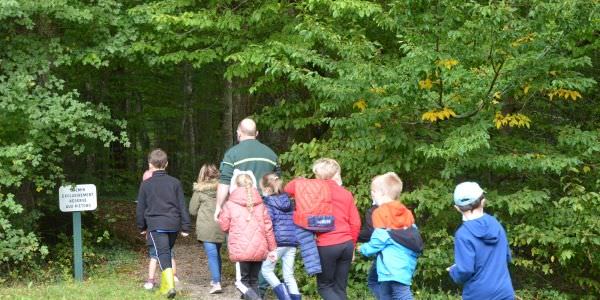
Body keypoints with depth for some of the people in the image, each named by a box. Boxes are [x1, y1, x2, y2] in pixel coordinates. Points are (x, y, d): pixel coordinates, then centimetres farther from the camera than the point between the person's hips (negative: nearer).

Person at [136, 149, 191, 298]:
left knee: (163, 254, -8)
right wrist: (185, 227, 10)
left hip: (156, 225, -3)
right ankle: (165, 285, 26)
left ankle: (169, 285, -26)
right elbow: (182, 206, 5)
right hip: (173, 224, 3)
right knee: (167, 253, 19)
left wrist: (142, 227, 21)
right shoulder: (175, 182, 5)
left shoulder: (146, 184, 1)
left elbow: (140, 208, 8)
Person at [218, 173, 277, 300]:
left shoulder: (230, 204, 0)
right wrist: (272, 248, 13)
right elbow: (268, 227, 7)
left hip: (240, 250, -3)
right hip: (259, 249, 3)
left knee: (242, 282, 4)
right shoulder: (260, 204, 8)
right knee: (254, 280, 16)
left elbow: (224, 226, 4)